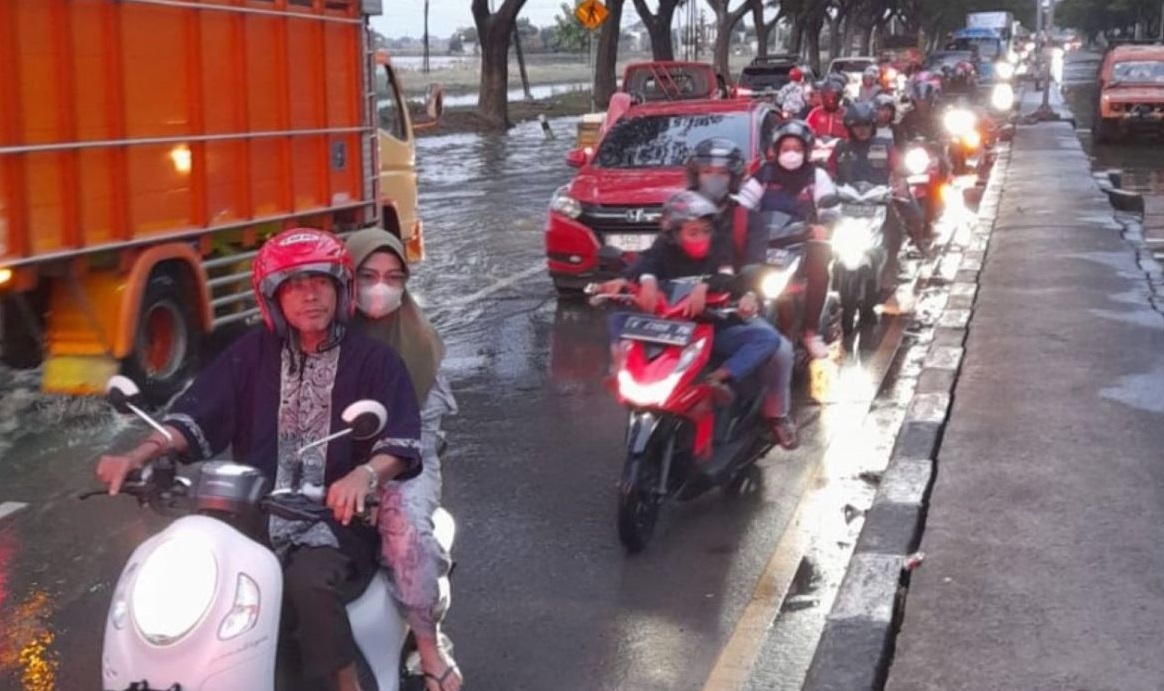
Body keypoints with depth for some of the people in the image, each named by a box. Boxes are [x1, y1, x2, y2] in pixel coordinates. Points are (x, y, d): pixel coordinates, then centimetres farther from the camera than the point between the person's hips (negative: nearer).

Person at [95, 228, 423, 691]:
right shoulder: (253, 353, 10)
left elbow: (402, 444, -12)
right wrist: (138, 456, -15)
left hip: (338, 522, -3)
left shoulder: (373, 361, 0)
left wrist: (364, 475, -35)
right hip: (255, 518, 4)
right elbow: (195, 415, 3)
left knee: (308, 582, -34)